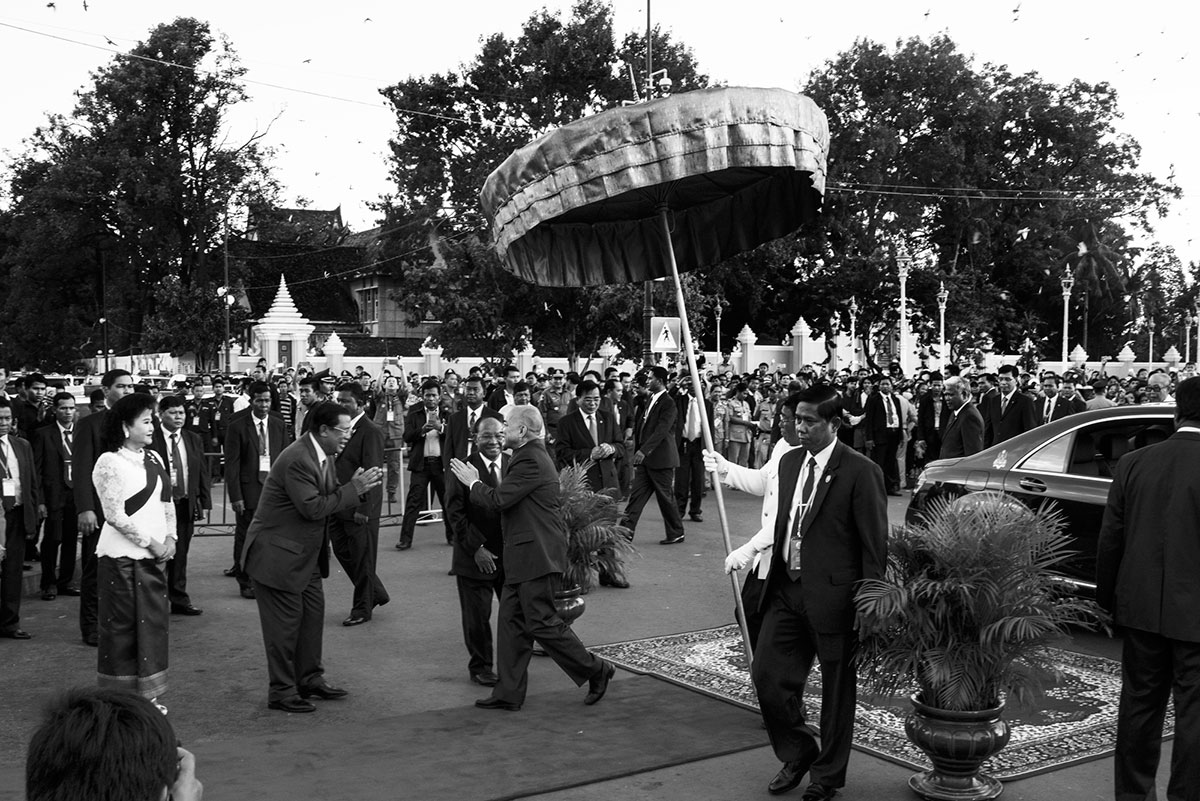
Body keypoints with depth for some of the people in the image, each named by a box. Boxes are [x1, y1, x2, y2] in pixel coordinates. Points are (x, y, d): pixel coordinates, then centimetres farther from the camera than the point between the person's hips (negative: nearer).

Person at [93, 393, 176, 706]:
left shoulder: (153, 458, 12)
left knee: (154, 622, 8)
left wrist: (170, 537, 1)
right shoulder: (109, 462, -10)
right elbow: (115, 515, -15)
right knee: (121, 626, 1)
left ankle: (147, 693, 19)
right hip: (123, 556, -7)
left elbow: (167, 503, 16)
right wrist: (150, 542, -13)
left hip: (154, 556, 7)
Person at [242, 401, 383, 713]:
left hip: (305, 554, 10)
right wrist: (353, 489, -21)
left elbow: (329, 500, 9)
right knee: (285, 623, -1)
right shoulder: (297, 460, -25)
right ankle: (281, 692, 10)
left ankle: (310, 678, 27)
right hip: (277, 554, -10)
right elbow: (313, 508, -27)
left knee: (313, 614, 14)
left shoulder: (323, 456, 7)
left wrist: (358, 486, -7)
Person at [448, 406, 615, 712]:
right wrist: (477, 483, 11)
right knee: (511, 621, 11)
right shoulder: (530, 456, 16)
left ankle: (596, 670, 8)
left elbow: (499, 500, -20)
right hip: (524, 558, 11)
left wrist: (473, 483, -6)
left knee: (542, 622, -5)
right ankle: (509, 693, 17)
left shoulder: (531, 460, -18)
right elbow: (507, 501, 15)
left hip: (537, 556, -11)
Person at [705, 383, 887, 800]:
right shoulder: (789, 461, 8)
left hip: (833, 595, -6)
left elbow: (874, 543, -12)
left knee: (837, 690, 9)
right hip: (787, 590, 6)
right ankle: (797, 754, 32)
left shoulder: (860, 472, -13)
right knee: (767, 675, 8)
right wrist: (748, 550, 5)